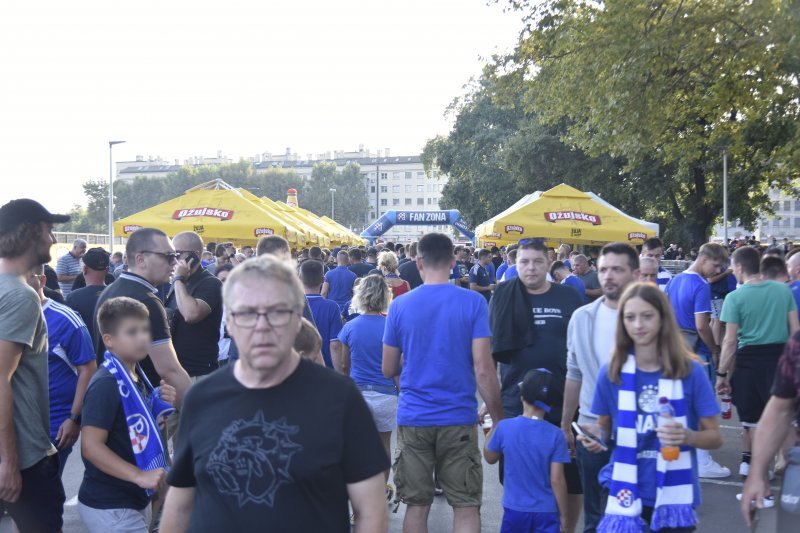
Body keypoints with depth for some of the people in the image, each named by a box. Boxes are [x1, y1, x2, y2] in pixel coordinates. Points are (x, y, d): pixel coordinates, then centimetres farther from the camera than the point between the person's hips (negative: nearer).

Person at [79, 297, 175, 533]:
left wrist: (165, 406, 0)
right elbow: (91, 446, -25)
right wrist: (139, 475, -29)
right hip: (108, 508, -9)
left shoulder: (136, 377, 7)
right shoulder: (106, 384, -19)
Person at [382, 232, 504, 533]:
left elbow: (388, 370, 5)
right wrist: (498, 418, -1)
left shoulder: (399, 306, -1)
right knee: (466, 506, 9)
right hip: (459, 419, -1)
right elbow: (482, 369, -11)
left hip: (413, 419, 2)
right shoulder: (473, 303, -6)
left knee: (417, 505, 11)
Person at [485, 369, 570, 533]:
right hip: (546, 511, -1)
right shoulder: (555, 435, -12)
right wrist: (563, 514, 0)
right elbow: (557, 480, -11)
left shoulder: (504, 427, -9)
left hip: (515, 509, 1)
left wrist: (492, 429, 20)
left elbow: (490, 458, 8)